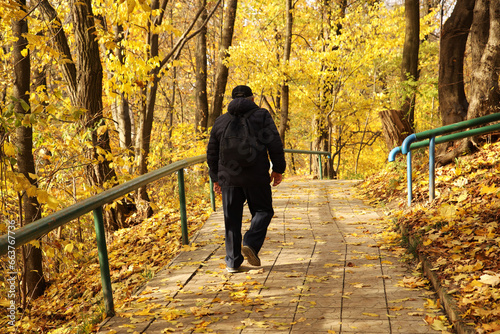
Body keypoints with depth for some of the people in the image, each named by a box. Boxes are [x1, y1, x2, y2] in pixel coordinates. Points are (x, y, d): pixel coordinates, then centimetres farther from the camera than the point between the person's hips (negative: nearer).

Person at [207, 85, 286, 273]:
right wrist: (278, 169, 5)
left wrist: (215, 178, 22)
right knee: (263, 211, 12)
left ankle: (233, 261, 9)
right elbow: (275, 145, -5)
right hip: (256, 177, -3)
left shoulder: (221, 121, 12)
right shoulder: (261, 116, 2)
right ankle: (251, 244, -11)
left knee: (232, 219, 9)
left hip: (228, 178, 3)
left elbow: (212, 153, 15)